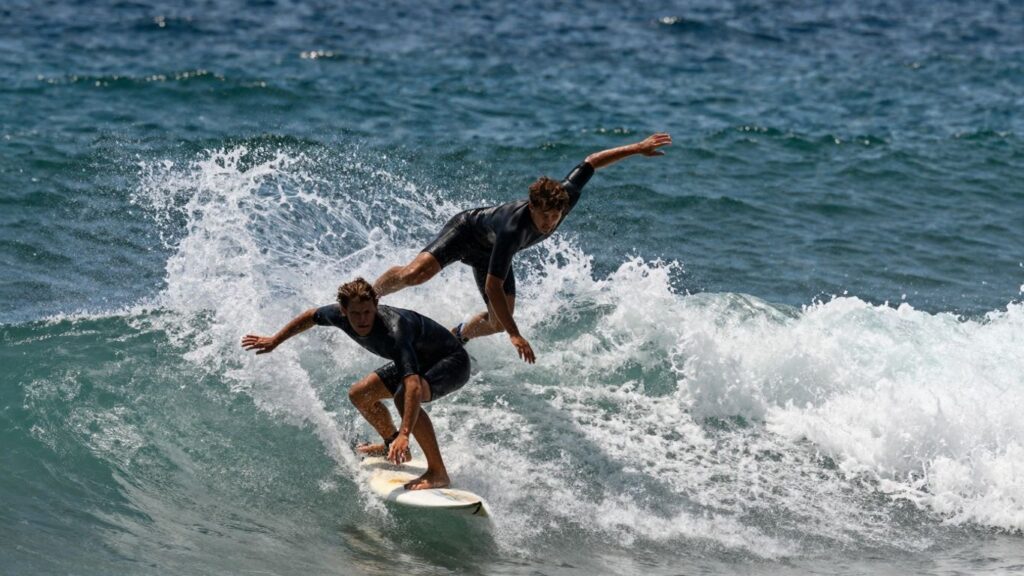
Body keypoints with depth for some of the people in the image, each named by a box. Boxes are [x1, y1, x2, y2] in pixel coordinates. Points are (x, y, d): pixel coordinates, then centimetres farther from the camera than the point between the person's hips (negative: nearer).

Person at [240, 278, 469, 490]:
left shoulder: (393, 330, -39)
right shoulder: (339, 315, -17)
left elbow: (413, 385, -49)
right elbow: (311, 316, 8)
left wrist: (404, 434, -58)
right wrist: (274, 341, 15)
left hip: (452, 361, -8)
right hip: (418, 361, 8)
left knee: (404, 396, -35)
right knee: (360, 394, 9)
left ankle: (438, 473, -29)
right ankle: (392, 446, 32)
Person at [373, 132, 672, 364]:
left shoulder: (567, 197, -29)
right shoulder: (512, 230, -44)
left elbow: (591, 161, -12)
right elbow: (493, 286, -42)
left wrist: (637, 148, -13)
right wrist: (515, 335, -45)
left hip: (488, 250, 7)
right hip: (466, 230, -7)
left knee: (499, 322, -2)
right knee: (416, 273, -30)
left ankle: (455, 337, 29)